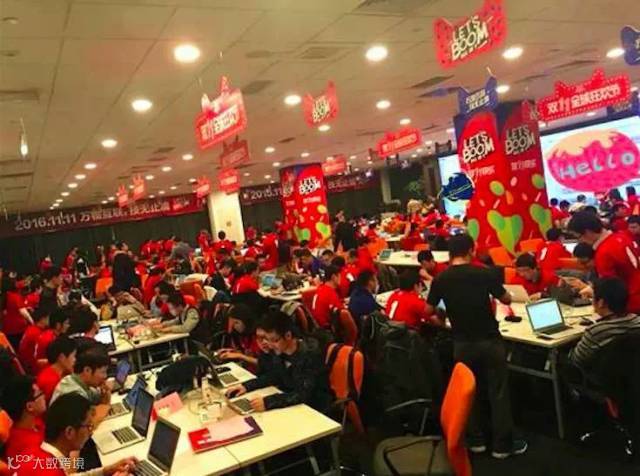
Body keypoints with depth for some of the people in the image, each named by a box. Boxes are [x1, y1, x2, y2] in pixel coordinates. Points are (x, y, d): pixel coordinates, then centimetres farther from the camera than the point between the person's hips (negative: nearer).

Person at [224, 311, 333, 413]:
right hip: (293, 403, 6)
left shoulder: (310, 354, -26)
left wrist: (267, 402, -40)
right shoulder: (280, 351, -6)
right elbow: (273, 376, 11)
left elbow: (303, 394, -31)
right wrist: (246, 386, -4)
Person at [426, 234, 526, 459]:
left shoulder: (440, 279, -5)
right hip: (490, 340, -2)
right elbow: (506, 300, 1)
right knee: (498, 392, 8)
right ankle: (503, 444, 16)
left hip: (462, 343, 2)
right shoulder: (484, 273, -11)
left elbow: (429, 310, 2)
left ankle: (475, 440, 24)